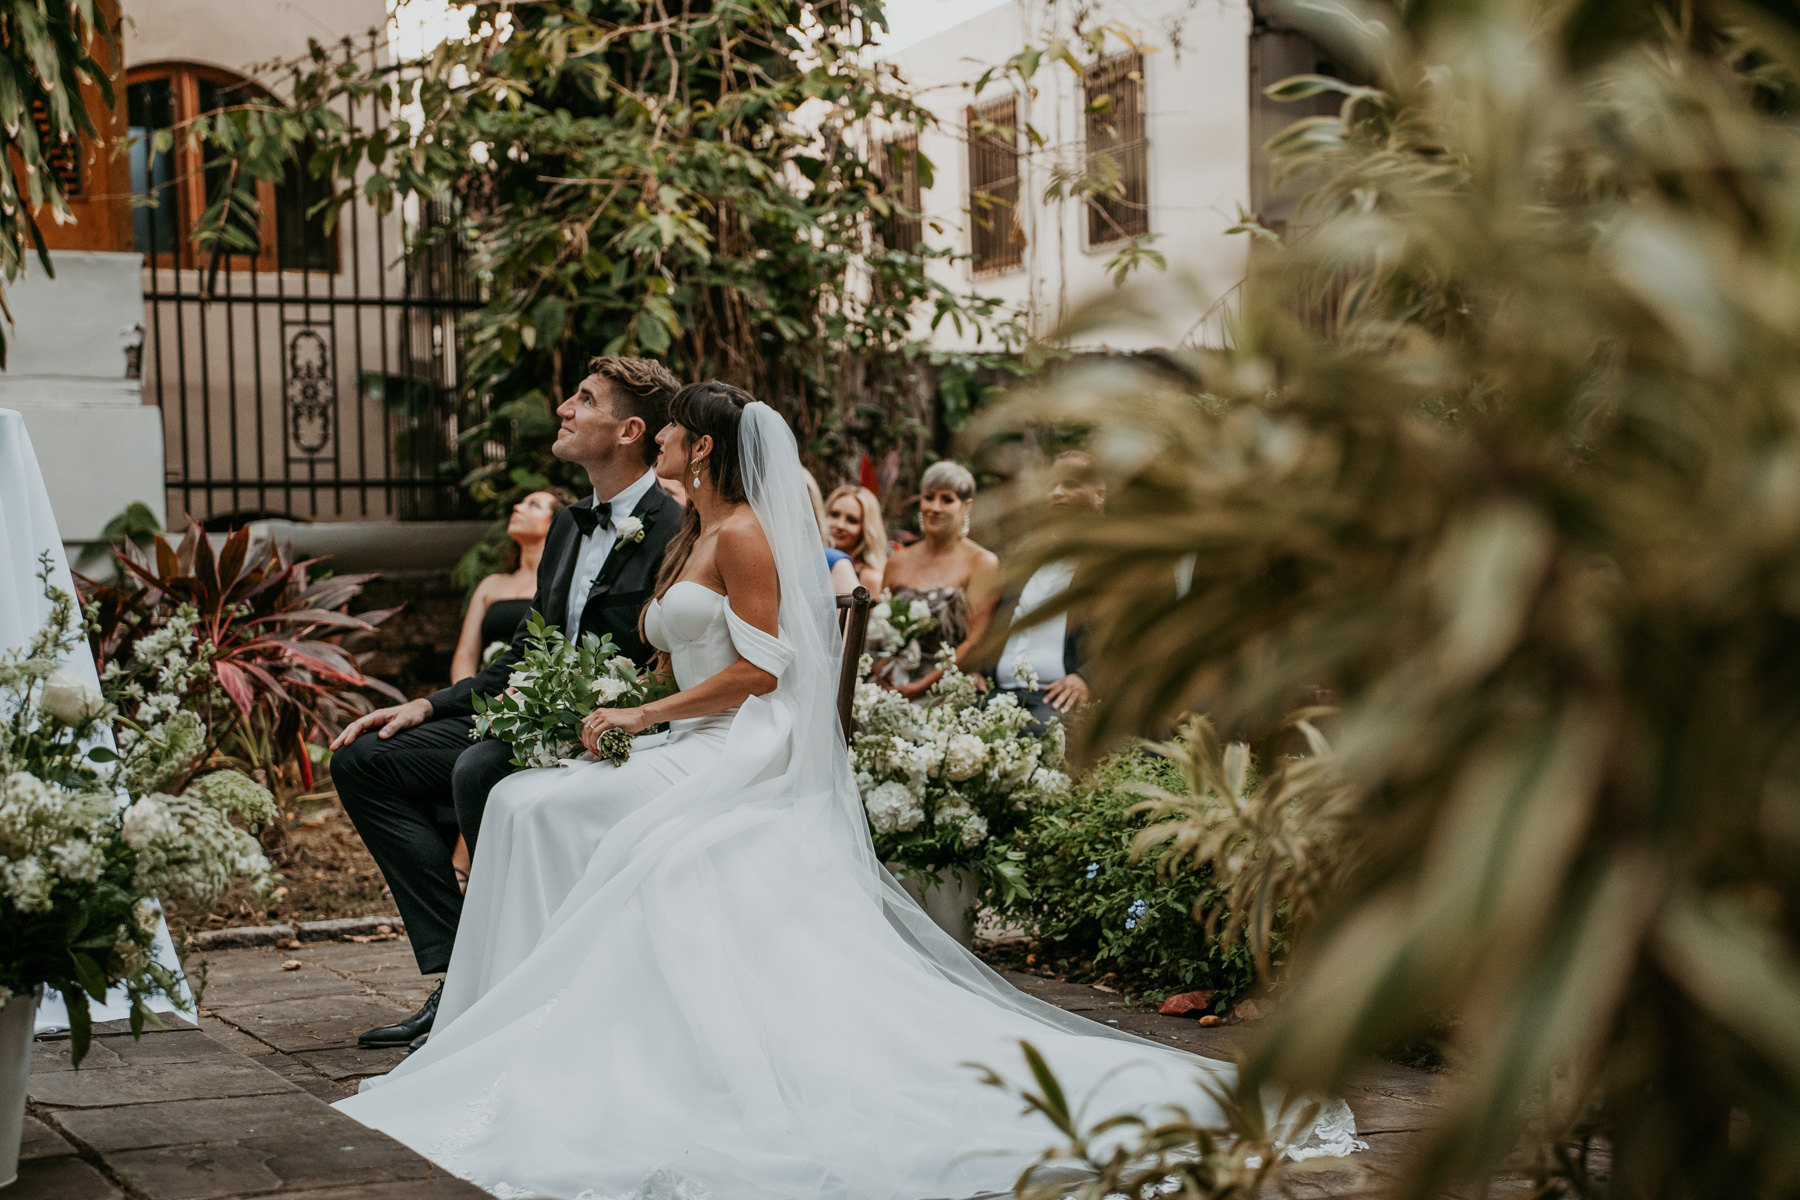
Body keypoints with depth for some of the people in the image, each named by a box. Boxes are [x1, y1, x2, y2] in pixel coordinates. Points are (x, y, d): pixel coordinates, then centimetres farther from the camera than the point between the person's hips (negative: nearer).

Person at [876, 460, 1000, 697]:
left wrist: (924, 686, -11)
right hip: (897, 691, 4)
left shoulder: (982, 563, 0)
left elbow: (976, 642, -6)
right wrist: (887, 680, 0)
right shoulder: (899, 562, 13)